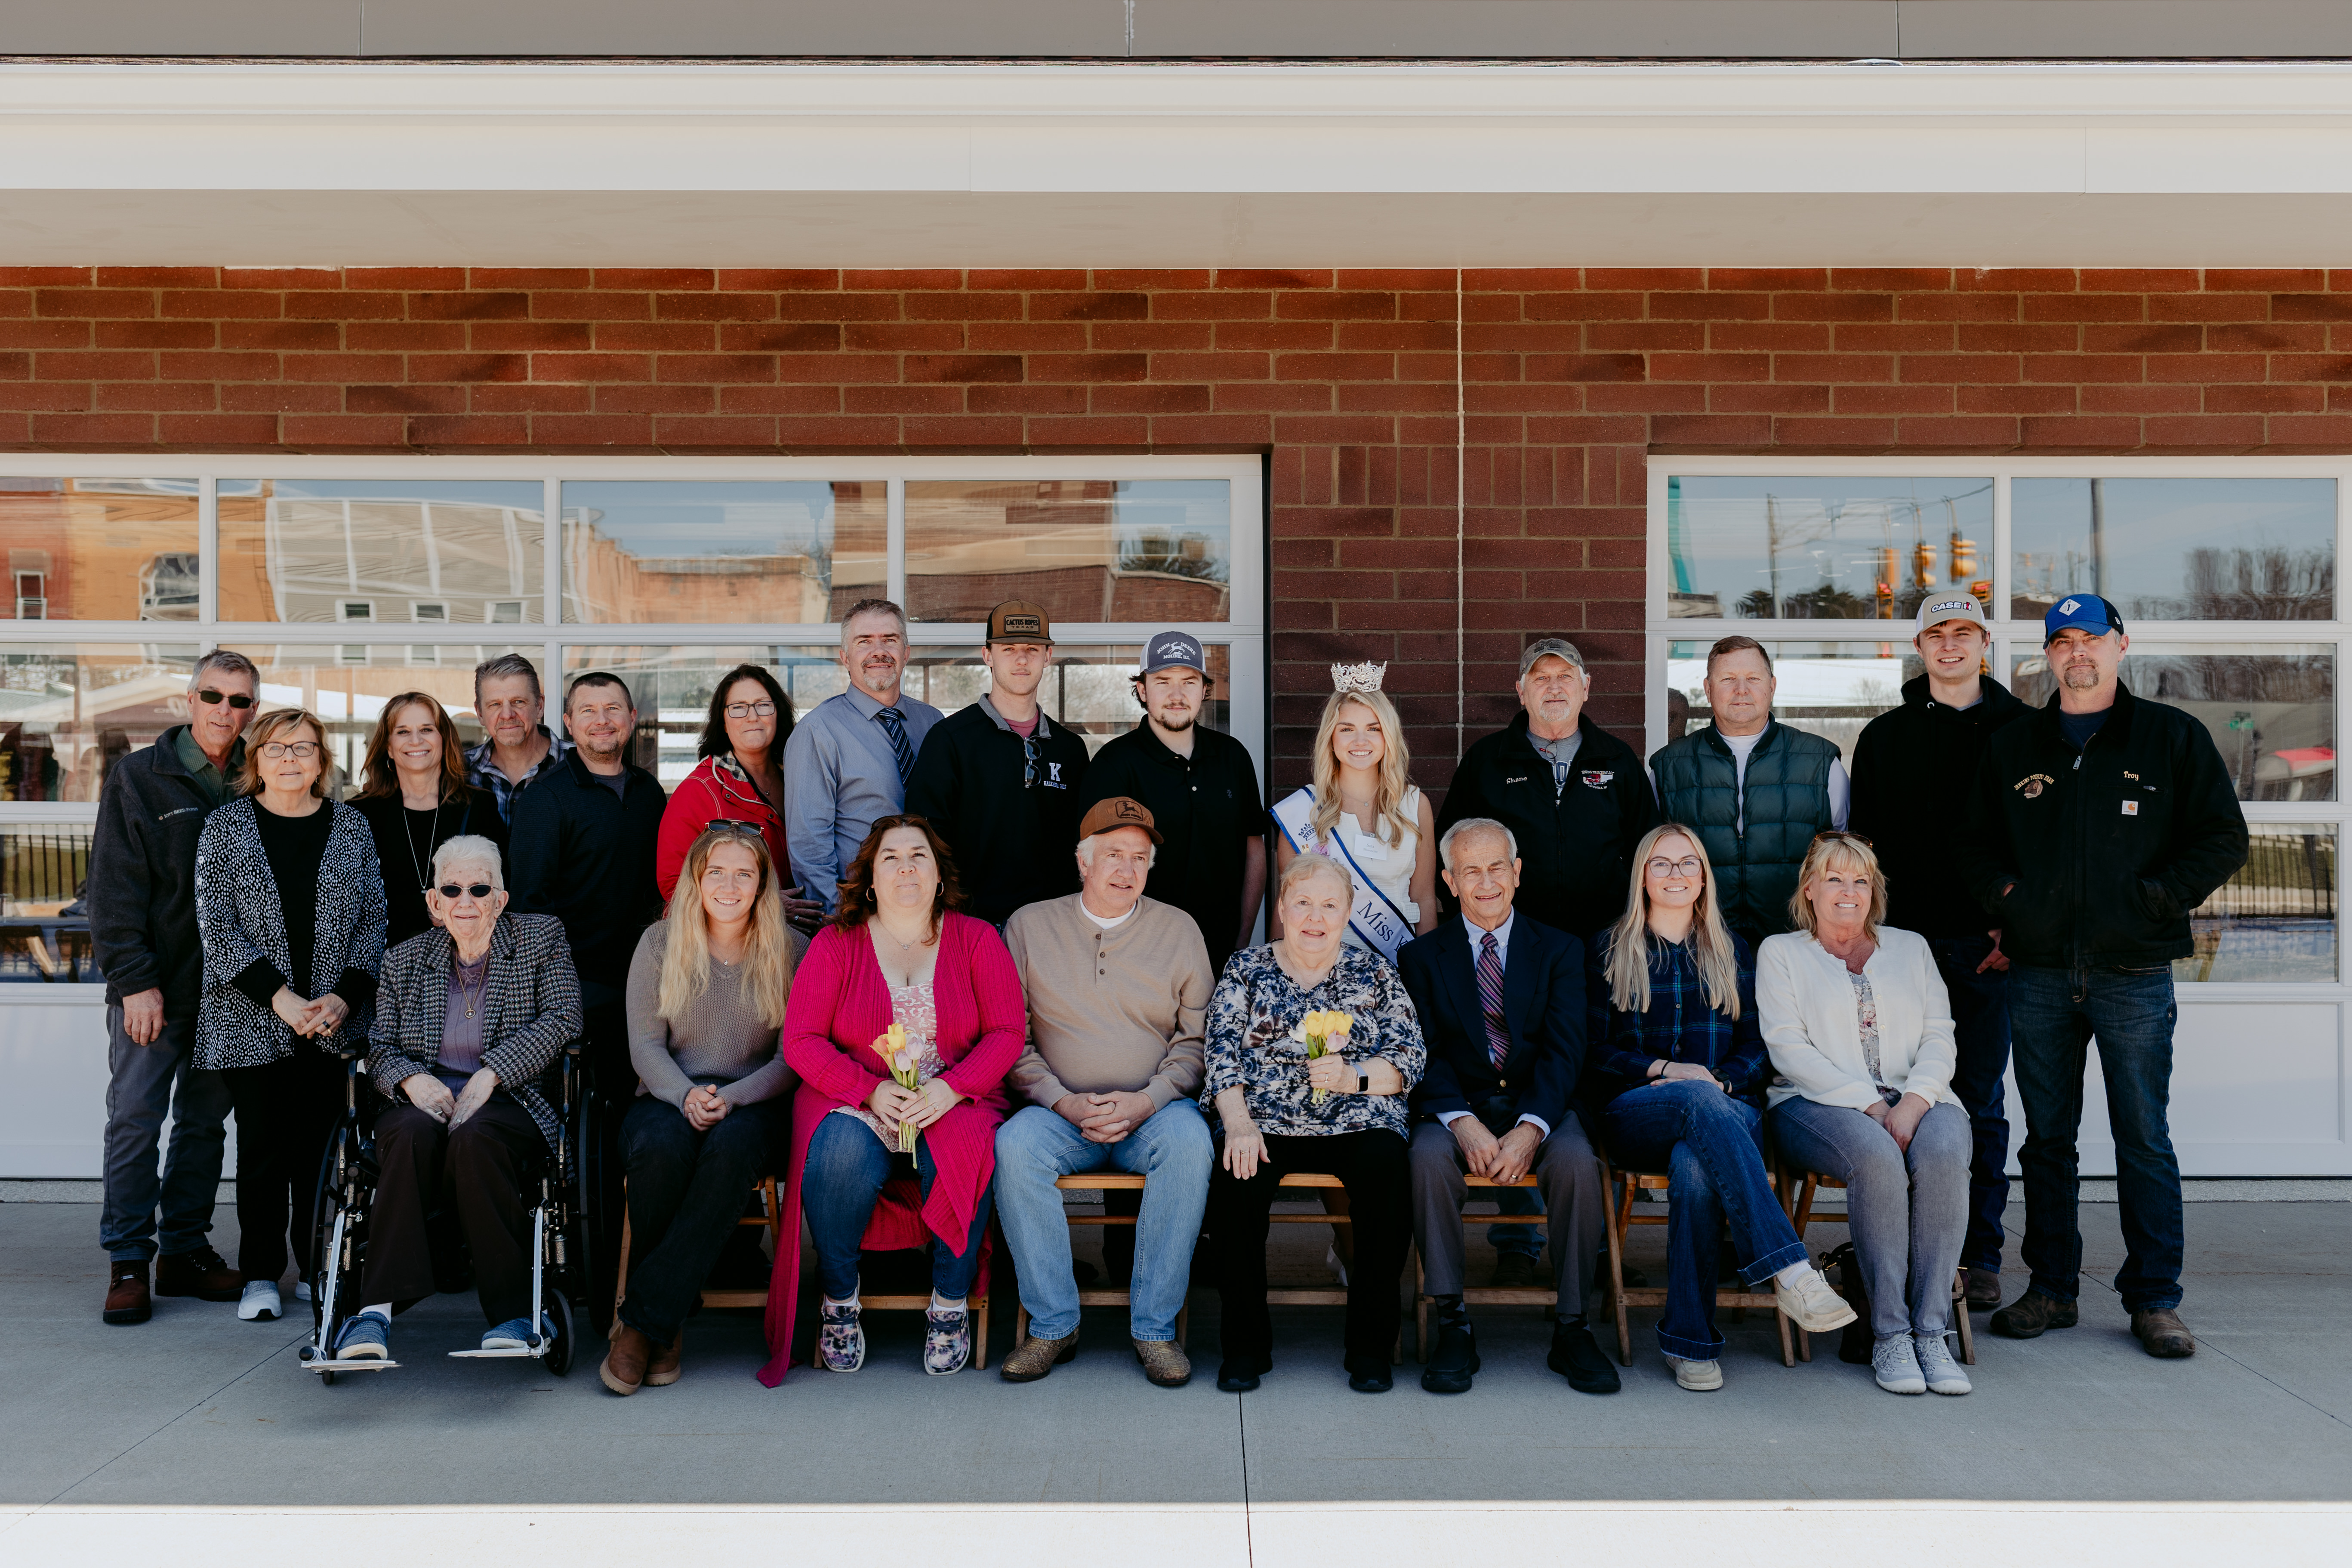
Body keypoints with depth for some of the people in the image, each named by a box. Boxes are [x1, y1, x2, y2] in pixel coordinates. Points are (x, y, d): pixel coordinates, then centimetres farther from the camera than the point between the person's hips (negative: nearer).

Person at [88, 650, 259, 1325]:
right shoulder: (138, 777, -1)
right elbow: (115, 886, -5)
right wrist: (134, 979, -13)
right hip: (152, 987, -3)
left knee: (206, 1123, 10)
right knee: (135, 1121, -3)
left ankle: (186, 1249, 19)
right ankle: (129, 1262, 6)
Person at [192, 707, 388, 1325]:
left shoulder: (351, 826, 7)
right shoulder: (227, 826, 2)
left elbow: (374, 919, 7)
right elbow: (216, 925, -4)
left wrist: (345, 996, -7)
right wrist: (279, 998, -13)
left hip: (334, 1020, 1)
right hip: (252, 1022, -1)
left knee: (320, 1143, 3)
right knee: (263, 1145, 2)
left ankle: (320, 1266, 15)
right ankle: (261, 1274, 14)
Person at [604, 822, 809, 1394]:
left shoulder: (791, 951, 3)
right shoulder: (660, 943, 6)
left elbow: (794, 1058, -2)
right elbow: (645, 1044, 2)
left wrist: (730, 1098, -19)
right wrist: (686, 1096, -18)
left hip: (754, 1105, -1)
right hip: (668, 1098, 1)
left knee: (730, 1147, -36)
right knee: (662, 1147, -35)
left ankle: (643, 1320, -30)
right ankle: (667, 1324, -18)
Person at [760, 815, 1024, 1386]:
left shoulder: (977, 939, 7)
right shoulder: (835, 944, 5)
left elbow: (1007, 1033, 1)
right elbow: (800, 1039, -1)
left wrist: (949, 1089, -16)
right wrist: (871, 1091, -15)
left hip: (953, 1102, 0)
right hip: (854, 1105, 0)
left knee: (965, 1151, -33)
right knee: (843, 1155, -33)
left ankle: (951, 1304, -11)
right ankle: (839, 1301, -8)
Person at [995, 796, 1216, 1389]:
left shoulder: (1179, 930, 9)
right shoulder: (1030, 925, 7)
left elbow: (1197, 1037, 4)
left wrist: (1148, 1100, -12)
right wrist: (1062, 1101, -12)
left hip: (1153, 1111, 0)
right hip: (1060, 1112, 0)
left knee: (1189, 1139, -32)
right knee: (1015, 1143, -31)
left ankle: (1155, 1327, -22)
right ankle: (1052, 1325, -19)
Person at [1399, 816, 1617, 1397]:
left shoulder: (1559, 950, 9)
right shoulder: (1423, 956, 10)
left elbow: (1564, 1049, -3)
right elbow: (1425, 1054, -2)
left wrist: (1530, 1128, -21)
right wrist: (1463, 1121, -21)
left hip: (1539, 1108, 0)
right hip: (1456, 1108, 0)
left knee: (1577, 1162, -32)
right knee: (1428, 1158, -33)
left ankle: (1571, 1328, -17)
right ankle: (1453, 1327, -22)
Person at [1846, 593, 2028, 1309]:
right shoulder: (1884, 738, 12)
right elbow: (1863, 845, 12)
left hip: (1989, 944, -1)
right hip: (1908, 940, 1)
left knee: (1981, 1101, 2)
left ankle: (1980, 1255, 9)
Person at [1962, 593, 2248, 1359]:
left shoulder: (2173, 736, 4)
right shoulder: (2013, 746, 12)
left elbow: (2224, 837, 4)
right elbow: (1975, 842, 19)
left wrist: (2157, 897, -6)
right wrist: (2005, 896, 2)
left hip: (2134, 972, -2)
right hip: (2038, 972, 3)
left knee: (2144, 1140, 1)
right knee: (2046, 1138, 8)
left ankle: (2154, 1299, 10)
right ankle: (2051, 1288, 17)